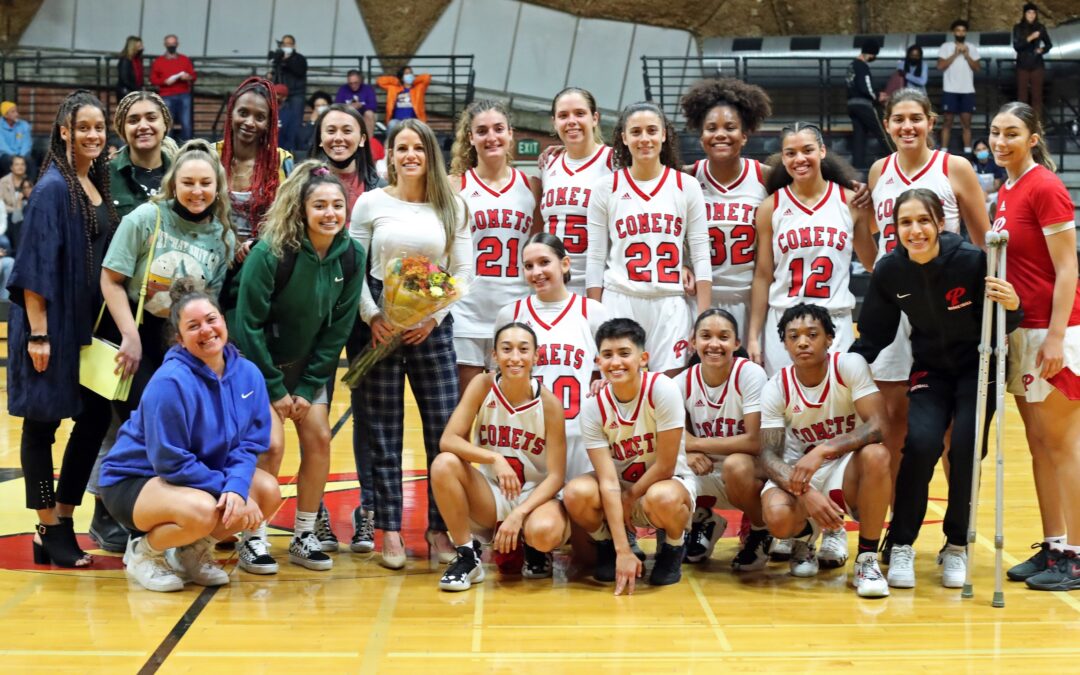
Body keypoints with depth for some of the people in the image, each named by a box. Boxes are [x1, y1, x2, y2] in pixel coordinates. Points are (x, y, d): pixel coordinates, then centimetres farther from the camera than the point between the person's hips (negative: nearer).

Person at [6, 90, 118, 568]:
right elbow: (35, 265, -16)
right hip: (52, 324, -8)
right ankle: (49, 531, 10)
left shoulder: (98, 185, 11)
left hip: (88, 324, 8)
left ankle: (61, 521, 20)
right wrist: (38, 333, -20)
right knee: (42, 424, 3)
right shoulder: (52, 188, -12)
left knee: (96, 418, 9)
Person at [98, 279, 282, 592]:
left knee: (269, 493, -14)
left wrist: (236, 487, -23)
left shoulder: (247, 373, -6)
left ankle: (194, 550, 9)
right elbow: (171, 462, -23)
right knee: (202, 510, -35)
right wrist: (224, 487, -22)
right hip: (133, 481, -7)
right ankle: (144, 551, -2)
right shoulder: (171, 383, -26)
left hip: (205, 474, 7)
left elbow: (249, 443, -5)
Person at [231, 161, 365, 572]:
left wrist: (308, 387, -7)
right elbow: (249, 324, -19)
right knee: (271, 444, -15)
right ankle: (253, 541, -2)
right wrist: (276, 389, -16)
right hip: (257, 363, -5)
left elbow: (338, 328, -5)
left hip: (307, 364, 5)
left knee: (319, 439, -3)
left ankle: (304, 538, 10)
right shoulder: (270, 253, -24)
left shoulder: (351, 257, -10)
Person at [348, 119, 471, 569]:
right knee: (381, 429, 1)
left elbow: (463, 270, 5)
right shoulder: (371, 203, 3)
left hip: (432, 324, 1)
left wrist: (433, 316, -6)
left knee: (445, 426, -3)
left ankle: (440, 527, 8)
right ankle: (389, 529, 9)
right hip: (378, 321, -1)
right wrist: (372, 316, -10)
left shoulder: (452, 207, 6)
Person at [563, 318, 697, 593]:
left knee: (662, 499, -38)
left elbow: (665, 466, -18)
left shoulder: (662, 389, -24)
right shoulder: (593, 408, -16)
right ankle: (607, 546, 5)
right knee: (576, 493, -29)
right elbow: (608, 481, -22)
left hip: (668, 482, -3)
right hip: (619, 485, 3)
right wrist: (623, 551, -27)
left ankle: (674, 547, -1)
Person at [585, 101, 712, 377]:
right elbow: (595, 259, 7)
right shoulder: (606, 188, 6)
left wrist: (704, 321, -1)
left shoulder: (686, 186, 7)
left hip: (670, 305, 0)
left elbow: (701, 256, 6)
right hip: (619, 302, 0)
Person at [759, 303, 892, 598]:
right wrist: (806, 493, -31)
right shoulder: (776, 388, -9)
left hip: (847, 467, -1)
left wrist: (822, 451, -35)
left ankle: (867, 559, -18)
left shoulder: (849, 366, -14)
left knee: (876, 455, -35)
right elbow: (769, 454, -13)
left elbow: (878, 426, -24)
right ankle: (806, 535, 10)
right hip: (798, 473, 1)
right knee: (778, 516, -32)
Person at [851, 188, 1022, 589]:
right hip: (930, 371, 1)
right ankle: (901, 545, -4)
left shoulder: (972, 261, -22)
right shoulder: (889, 271, -13)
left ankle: (957, 546, 8)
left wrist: (1011, 306, -35)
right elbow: (873, 336, -1)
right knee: (922, 442, -21)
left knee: (965, 448, -16)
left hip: (978, 368, -1)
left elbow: (1002, 326, -14)